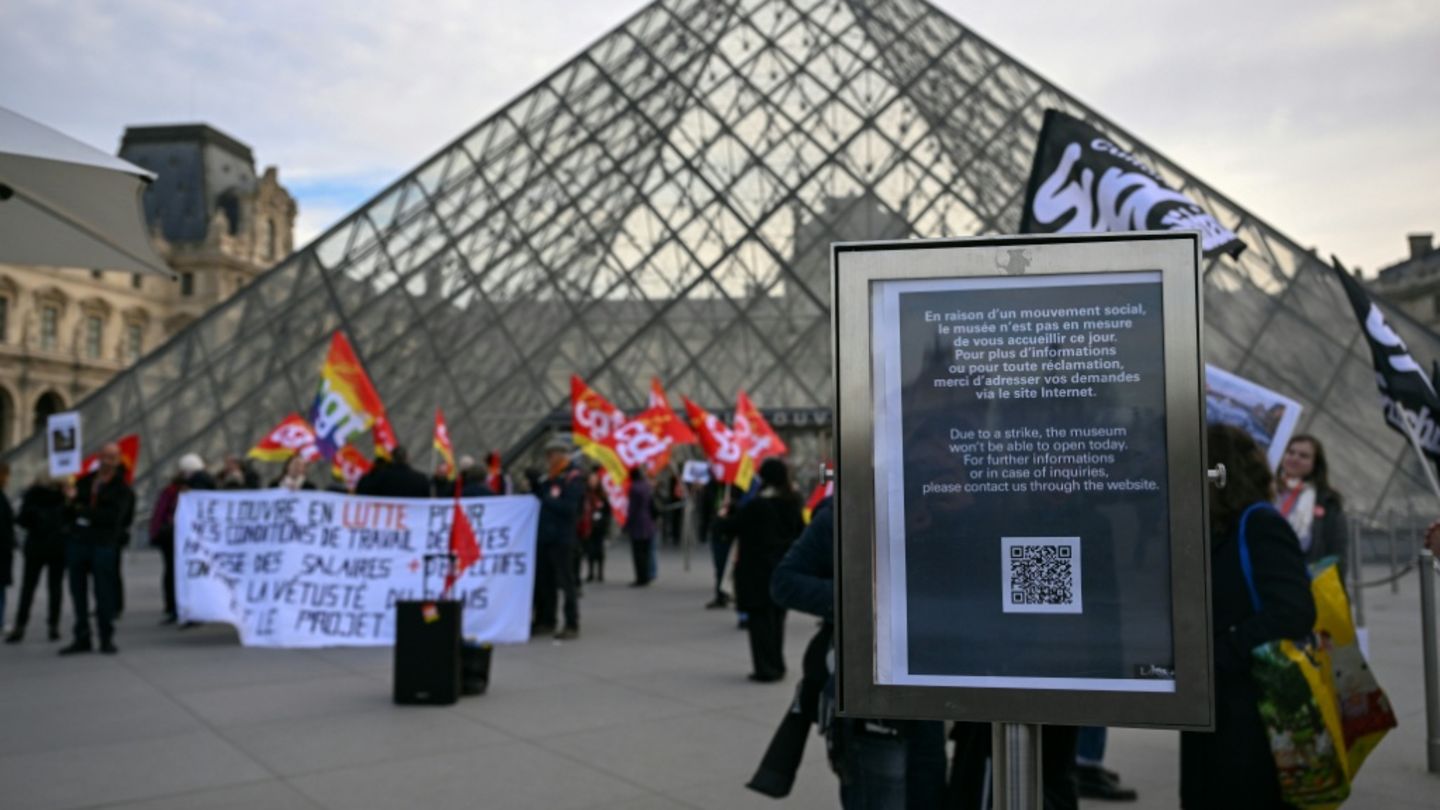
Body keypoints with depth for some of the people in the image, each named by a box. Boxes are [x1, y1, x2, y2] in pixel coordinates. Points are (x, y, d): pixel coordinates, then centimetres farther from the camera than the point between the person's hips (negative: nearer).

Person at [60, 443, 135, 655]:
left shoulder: (121, 488, 0)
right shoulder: (84, 481, 13)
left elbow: (113, 516, -14)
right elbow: (68, 513, 13)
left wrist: (82, 510, -13)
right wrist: (70, 500, -9)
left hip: (104, 544, -4)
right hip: (77, 542, 5)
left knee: (104, 593, -2)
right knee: (78, 592, 8)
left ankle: (107, 639, 9)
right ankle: (82, 639, 19)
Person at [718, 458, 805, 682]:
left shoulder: (755, 505, -17)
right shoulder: (791, 504, 2)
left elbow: (729, 526, -11)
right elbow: (800, 531, 13)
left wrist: (724, 516, 9)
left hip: (757, 570, -6)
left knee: (760, 619, 2)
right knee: (777, 617, 16)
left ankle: (766, 668, 2)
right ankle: (777, 666, 23)